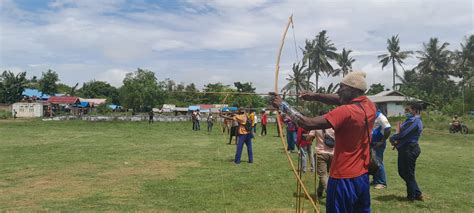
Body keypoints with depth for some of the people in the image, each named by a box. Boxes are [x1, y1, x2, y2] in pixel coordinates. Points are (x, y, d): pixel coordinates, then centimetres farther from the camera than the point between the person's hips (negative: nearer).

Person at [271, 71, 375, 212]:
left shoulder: (346, 112, -23)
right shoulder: (369, 106, 0)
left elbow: (308, 124, -24)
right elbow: (340, 100, 11)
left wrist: (282, 105, -16)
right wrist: (316, 96, -1)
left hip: (344, 179, -8)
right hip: (363, 176, 8)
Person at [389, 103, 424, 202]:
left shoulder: (414, 121, -18)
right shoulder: (412, 120, 17)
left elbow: (403, 134, -24)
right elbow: (403, 133, 15)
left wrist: (392, 138, -5)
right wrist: (397, 141, -4)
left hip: (409, 150, -11)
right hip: (406, 149, 11)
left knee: (408, 174, 2)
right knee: (403, 172, 16)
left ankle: (412, 196, 17)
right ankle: (417, 194, 25)